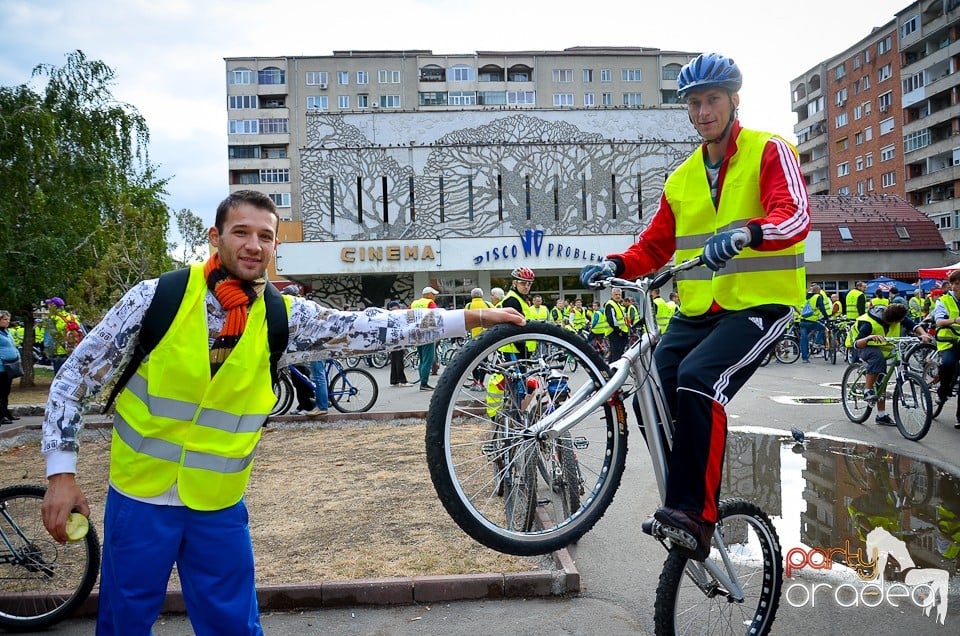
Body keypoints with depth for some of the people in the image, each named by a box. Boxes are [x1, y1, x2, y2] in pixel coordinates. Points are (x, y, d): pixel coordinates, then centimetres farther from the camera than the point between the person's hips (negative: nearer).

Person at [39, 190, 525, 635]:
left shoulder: (284, 318, -6)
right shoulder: (158, 297, -11)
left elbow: (372, 328, -10)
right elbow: (75, 377, -4)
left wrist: (472, 318, -14)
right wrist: (61, 473, -9)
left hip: (219, 507, 1)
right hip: (140, 498, -1)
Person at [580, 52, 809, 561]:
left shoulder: (769, 152, 1)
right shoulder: (682, 179, 17)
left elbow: (795, 215, -16)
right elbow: (654, 247, 16)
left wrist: (745, 233, -37)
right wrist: (615, 265, -5)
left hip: (760, 304, -5)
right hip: (697, 309, 6)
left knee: (698, 378, -29)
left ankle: (695, 512, -19)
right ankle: (684, 500, 4)